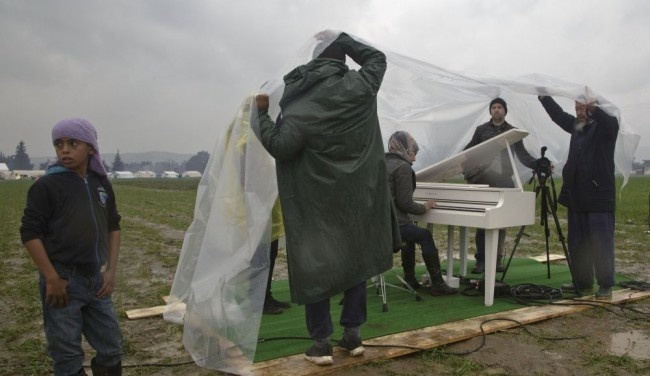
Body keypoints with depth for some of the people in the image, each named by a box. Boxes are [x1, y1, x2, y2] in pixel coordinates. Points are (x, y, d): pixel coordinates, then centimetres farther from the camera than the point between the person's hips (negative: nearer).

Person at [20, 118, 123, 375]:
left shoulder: (101, 184, 7)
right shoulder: (46, 186, -9)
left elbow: (113, 227, 13)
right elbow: (30, 233, -10)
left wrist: (111, 270, 5)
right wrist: (52, 278, -14)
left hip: (95, 279, 5)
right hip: (62, 281, -5)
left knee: (112, 347, 13)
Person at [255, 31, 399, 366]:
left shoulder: (300, 107, -13)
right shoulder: (360, 86, -3)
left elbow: (278, 147, -14)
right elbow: (377, 57, 16)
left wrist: (262, 113, -1)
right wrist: (342, 39, 17)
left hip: (317, 201, -3)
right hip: (357, 196, 4)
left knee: (315, 265, 6)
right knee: (357, 259, 15)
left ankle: (321, 342, 9)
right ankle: (352, 333, 19)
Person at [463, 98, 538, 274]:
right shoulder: (481, 130, 8)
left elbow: (522, 155, 6)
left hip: (504, 183, 1)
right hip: (483, 183, -1)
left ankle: (497, 259, 13)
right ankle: (481, 260, 2)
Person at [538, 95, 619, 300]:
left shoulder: (605, 125, -4)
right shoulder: (576, 125, 14)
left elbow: (610, 123, -25)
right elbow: (559, 115, 24)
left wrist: (593, 108, -40)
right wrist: (544, 97, 21)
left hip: (599, 197, -7)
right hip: (577, 196, 7)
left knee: (601, 244, -3)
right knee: (576, 242, 12)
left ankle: (605, 286, 5)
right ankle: (582, 282, 23)